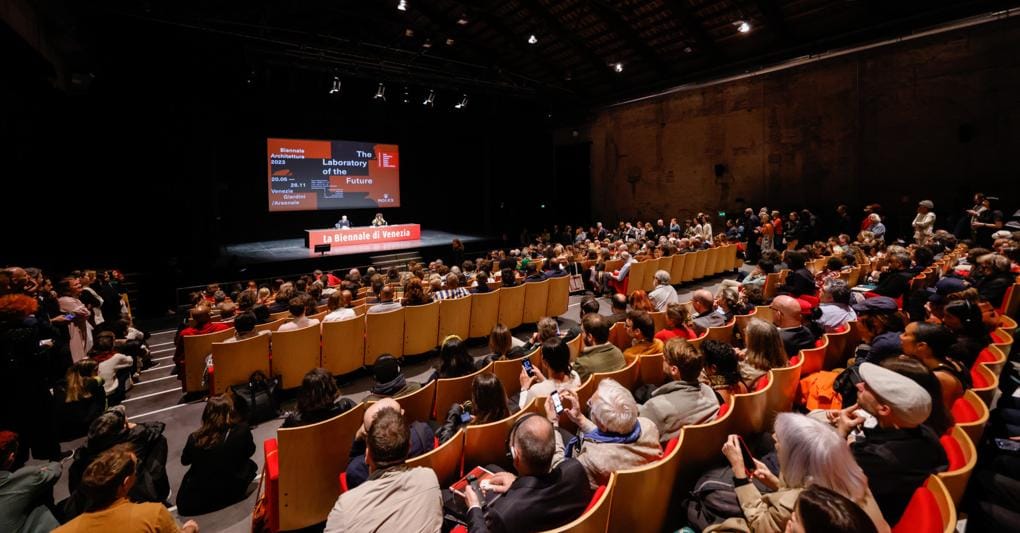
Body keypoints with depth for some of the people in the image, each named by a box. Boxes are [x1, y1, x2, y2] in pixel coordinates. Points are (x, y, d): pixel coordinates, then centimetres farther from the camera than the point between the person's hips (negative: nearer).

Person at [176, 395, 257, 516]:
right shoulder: (242, 430, -21)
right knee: (251, 465, 27)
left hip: (195, 501, 1)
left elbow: (184, 461, 3)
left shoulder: (195, 439, -20)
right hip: (233, 491, -1)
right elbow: (250, 452, 0)